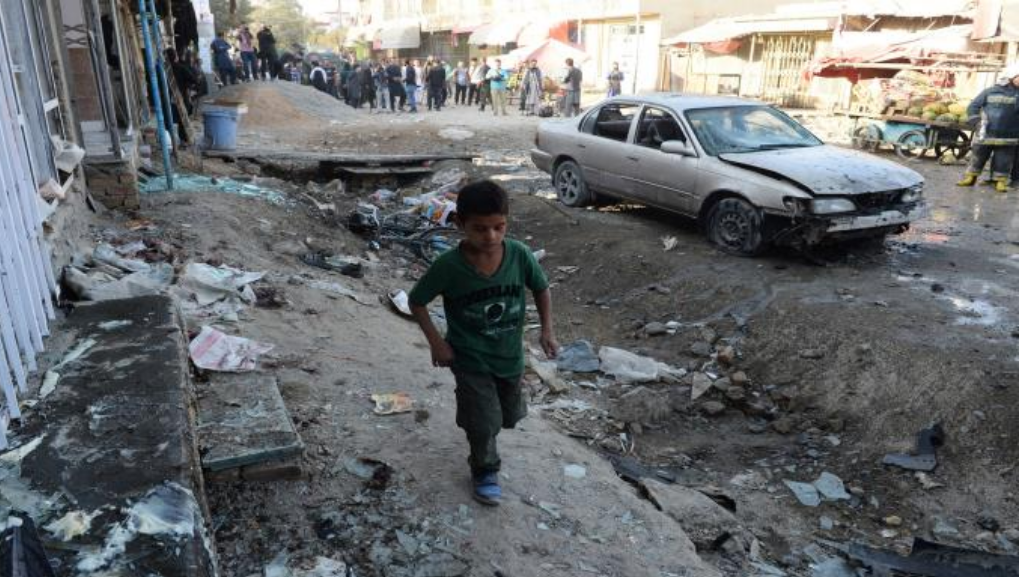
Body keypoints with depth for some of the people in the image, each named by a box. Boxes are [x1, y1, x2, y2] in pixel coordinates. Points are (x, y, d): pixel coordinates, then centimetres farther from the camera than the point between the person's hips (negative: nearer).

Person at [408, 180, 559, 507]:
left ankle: (482, 444, 57)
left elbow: (541, 289, 1)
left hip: (510, 355, 4)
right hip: (470, 359, -3)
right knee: (484, 423, -2)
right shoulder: (448, 266, -23)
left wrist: (547, 329, -7)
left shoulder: (520, 255, -18)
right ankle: (485, 472, 29)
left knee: (509, 415, 23)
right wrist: (436, 341, -13)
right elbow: (417, 302, -8)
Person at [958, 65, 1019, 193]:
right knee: (978, 157, 10)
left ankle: (1001, 181, 13)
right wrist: (976, 123, -6)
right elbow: (973, 107, 4)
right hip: (986, 134, -1)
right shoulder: (991, 92, 1)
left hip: (1007, 137, 1)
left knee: (1003, 161, 4)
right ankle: (970, 177, 22)